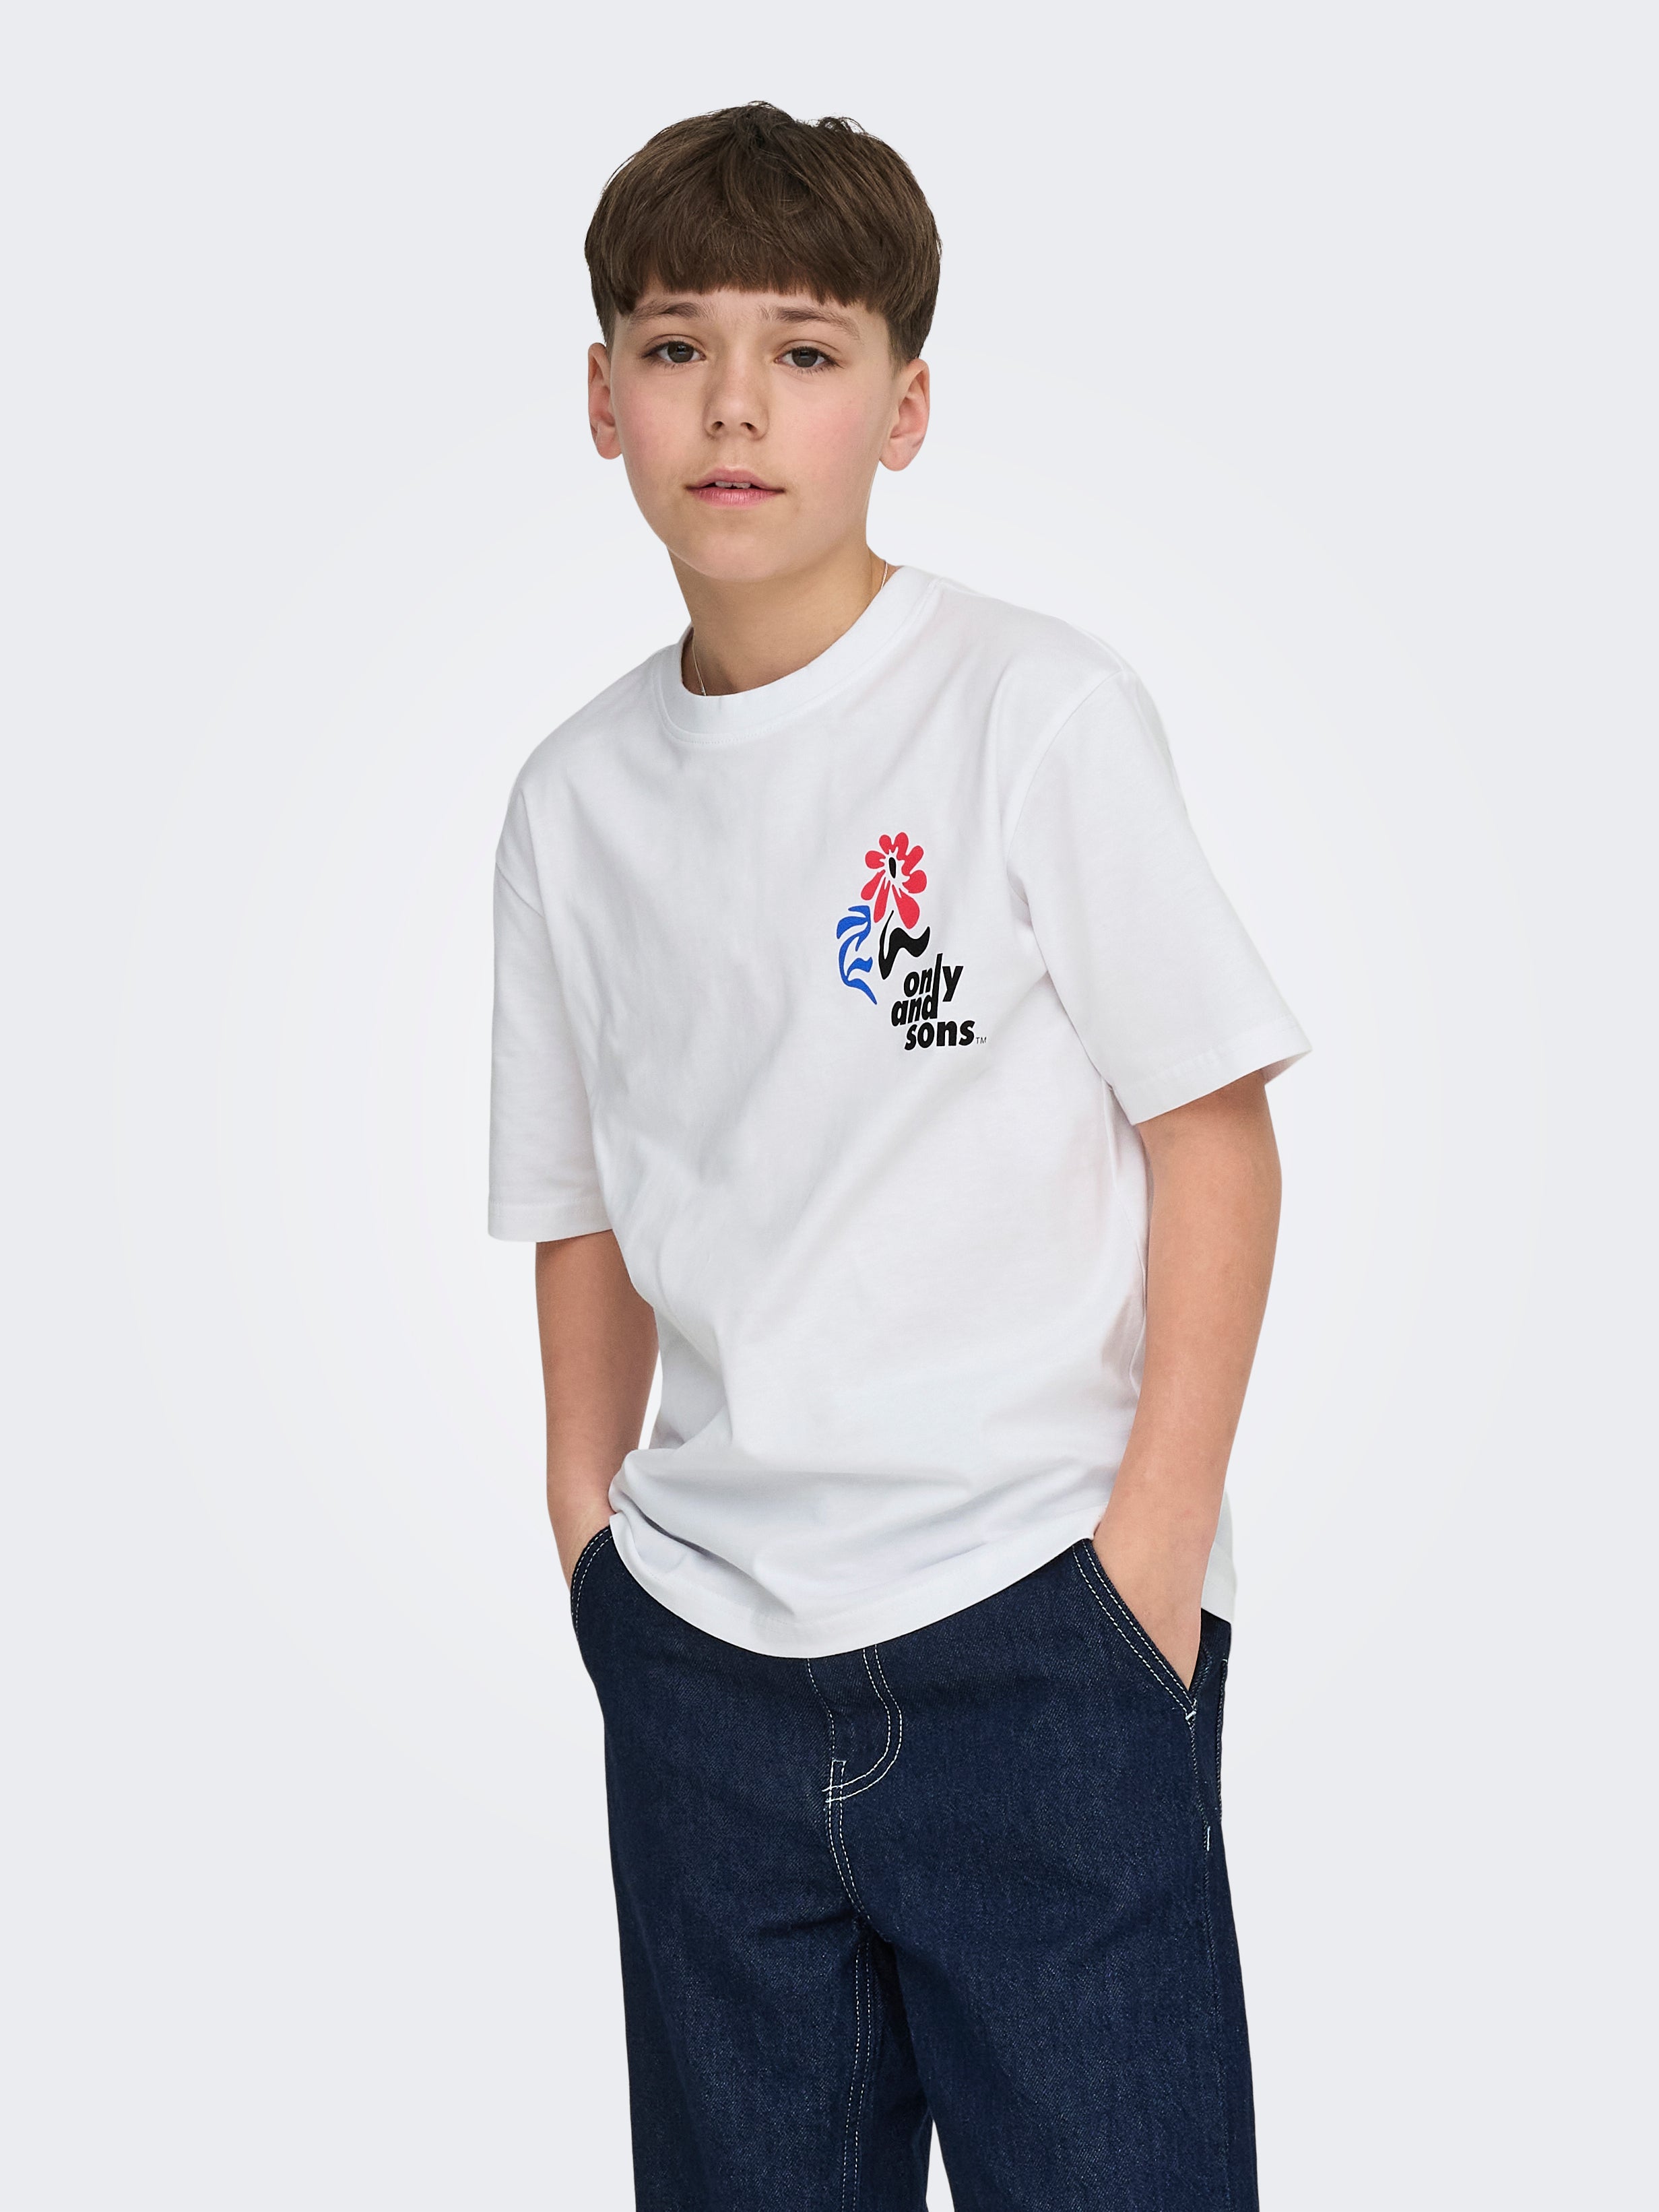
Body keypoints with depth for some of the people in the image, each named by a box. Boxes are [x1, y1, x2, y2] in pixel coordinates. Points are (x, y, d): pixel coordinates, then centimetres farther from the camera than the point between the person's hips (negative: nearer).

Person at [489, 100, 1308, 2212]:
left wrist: (1153, 1540, -10)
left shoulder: (1040, 712, -5)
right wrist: (590, 1527, 8)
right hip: (699, 1645, 4)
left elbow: (1216, 1135, -6)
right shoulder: (578, 797, 8)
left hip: (1034, 1624, -4)